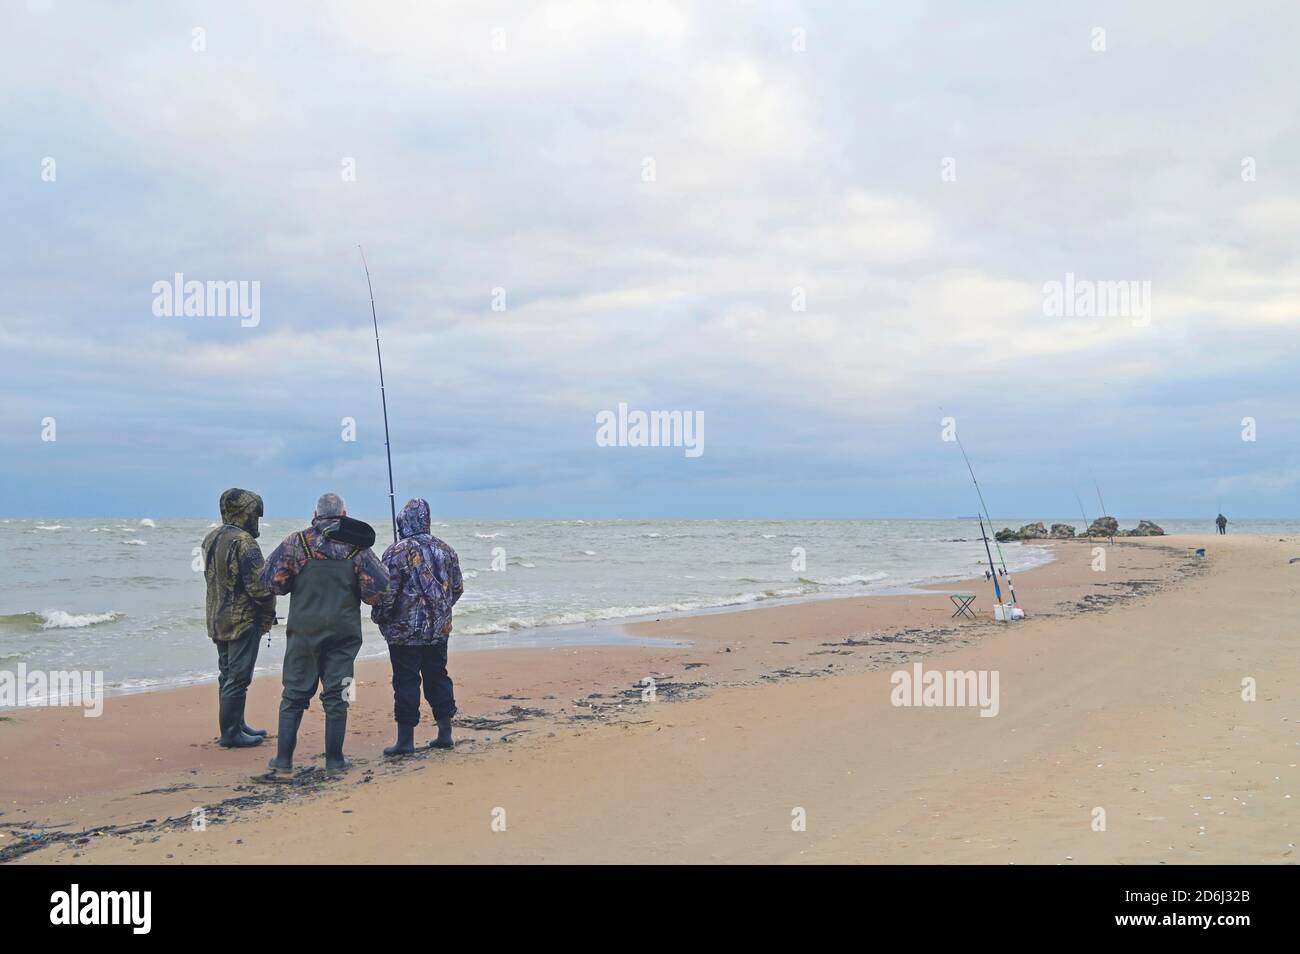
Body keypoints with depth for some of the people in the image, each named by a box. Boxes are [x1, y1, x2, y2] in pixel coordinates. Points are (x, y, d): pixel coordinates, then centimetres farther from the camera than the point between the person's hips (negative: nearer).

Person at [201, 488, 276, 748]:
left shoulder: (211, 539, 10)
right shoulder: (243, 542, -19)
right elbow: (259, 585, -21)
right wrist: (269, 611, -5)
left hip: (217, 620, 9)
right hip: (243, 620, -9)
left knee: (228, 675, 17)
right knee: (238, 678, -3)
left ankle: (236, 725, 26)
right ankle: (231, 734, 0)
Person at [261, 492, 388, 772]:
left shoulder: (297, 542, -3)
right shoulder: (357, 547, -2)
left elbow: (272, 580, -4)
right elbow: (378, 589, -6)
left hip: (303, 631, 0)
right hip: (343, 633, 0)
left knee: (294, 694, 8)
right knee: (336, 696, 7)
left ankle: (283, 759, 10)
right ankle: (334, 759, 10)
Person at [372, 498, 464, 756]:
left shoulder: (397, 552, -13)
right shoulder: (446, 551, 6)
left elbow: (386, 592, -15)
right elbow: (457, 588, 12)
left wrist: (378, 617, 2)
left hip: (405, 631, -5)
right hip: (440, 629, 6)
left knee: (406, 682, 1)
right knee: (438, 677, 14)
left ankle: (405, 740, 5)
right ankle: (445, 733, 19)